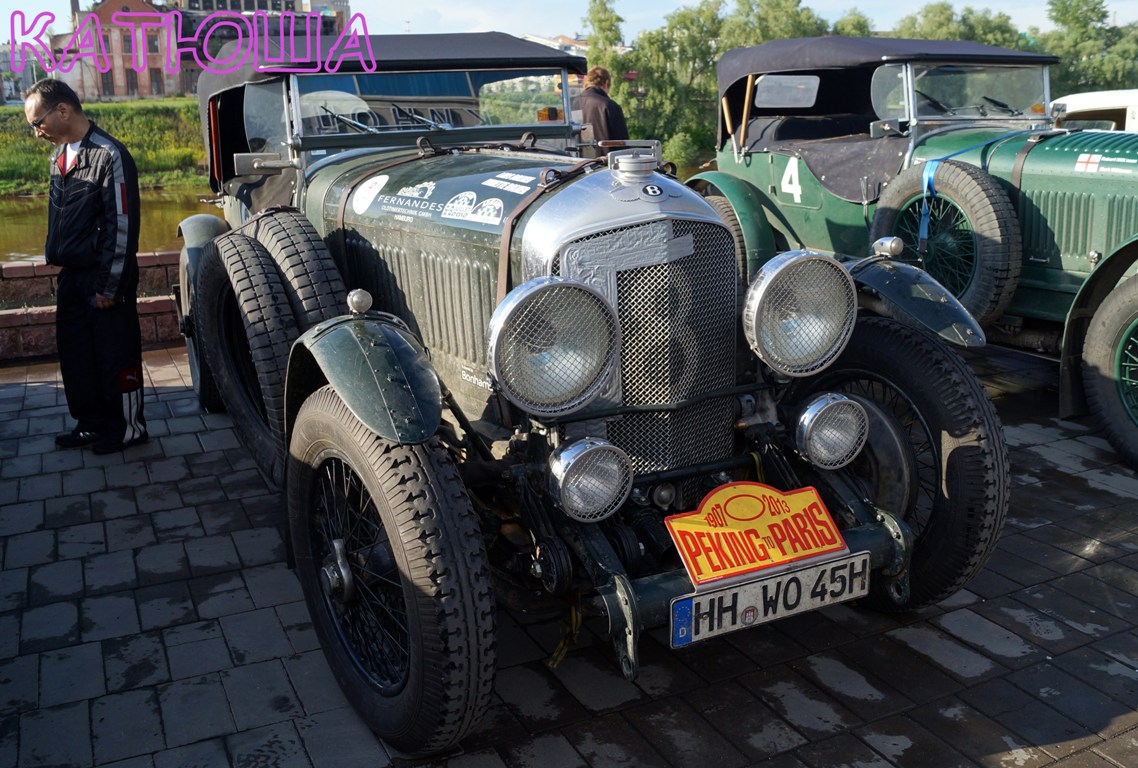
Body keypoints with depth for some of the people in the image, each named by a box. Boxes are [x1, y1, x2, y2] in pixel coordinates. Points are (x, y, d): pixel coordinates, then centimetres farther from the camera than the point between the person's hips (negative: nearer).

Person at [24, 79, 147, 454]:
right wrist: (56, 260, 13)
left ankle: (128, 427, 17)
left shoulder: (109, 155, -15)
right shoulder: (60, 155, 10)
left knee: (116, 355, 3)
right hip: (71, 275, 8)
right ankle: (92, 423, 29)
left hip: (104, 277, -8)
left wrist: (109, 286, -17)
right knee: (74, 353, 15)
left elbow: (123, 226, -17)